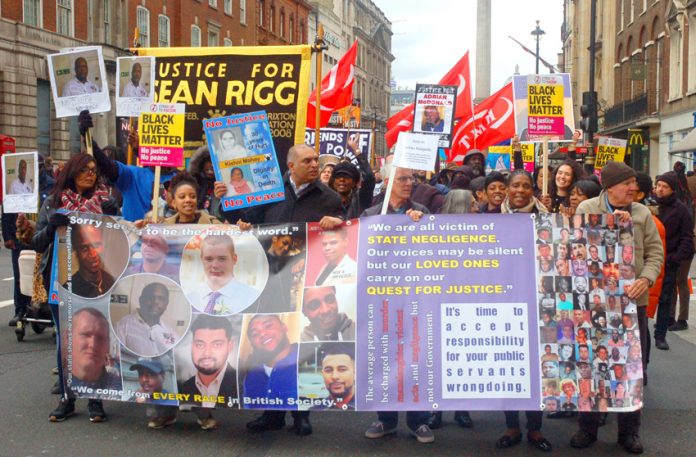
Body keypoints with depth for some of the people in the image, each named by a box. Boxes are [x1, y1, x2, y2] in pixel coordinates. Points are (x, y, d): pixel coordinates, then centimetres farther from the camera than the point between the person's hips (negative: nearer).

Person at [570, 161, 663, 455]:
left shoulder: (642, 213, 4)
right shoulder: (586, 209, -1)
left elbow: (655, 252, 2)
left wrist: (645, 279, -15)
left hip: (632, 299, 2)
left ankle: (629, 430, 22)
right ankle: (588, 427, 23)